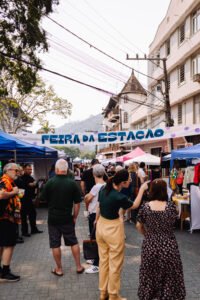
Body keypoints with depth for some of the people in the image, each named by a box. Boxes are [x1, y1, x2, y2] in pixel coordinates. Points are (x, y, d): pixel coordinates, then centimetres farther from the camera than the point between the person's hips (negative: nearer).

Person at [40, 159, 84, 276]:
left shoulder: (50, 182, -10)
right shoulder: (72, 183, -8)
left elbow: (44, 198, 2)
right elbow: (77, 203, -5)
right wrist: (75, 217, 6)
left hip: (53, 217, -1)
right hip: (67, 217, 1)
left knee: (55, 244, 10)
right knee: (73, 242, 14)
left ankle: (59, 269, 20)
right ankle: (79, 266, 22)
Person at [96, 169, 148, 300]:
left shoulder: (104, 189, -5)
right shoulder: (119, 197, -25)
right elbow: (135, 205, -6)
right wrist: (142, 189, 2)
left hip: (101, 226, 7)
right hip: (113, 229, -7)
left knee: (103, 260, 20)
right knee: (115, 264, 11)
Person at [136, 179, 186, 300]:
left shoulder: (145, 207, -12)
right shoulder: (171, 206, -14)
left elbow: (139, 226, 1)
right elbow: (174, 221, 5)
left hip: (150, 245, 1)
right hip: (168, 245, -1)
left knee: (149, 274, 20)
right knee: (169, 274, 19)